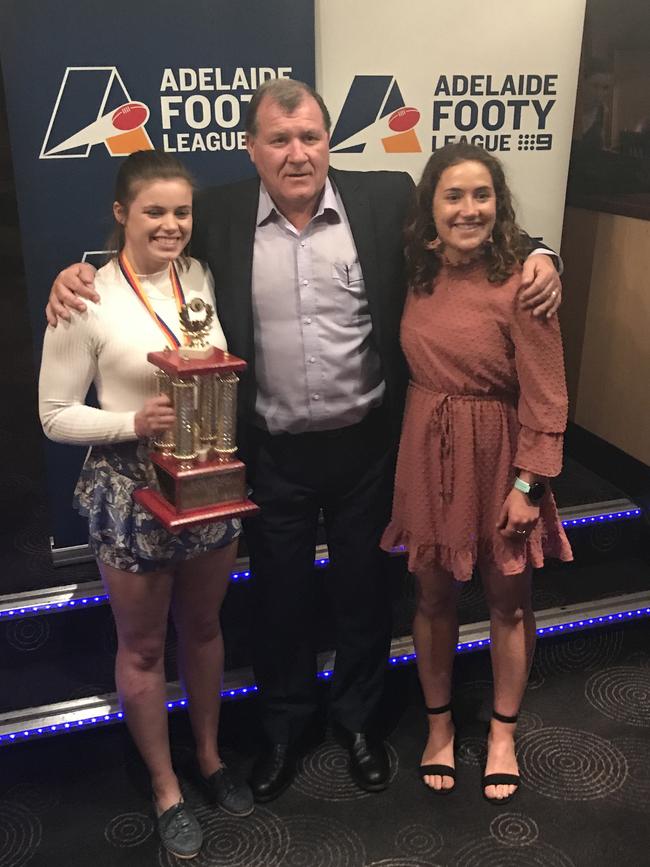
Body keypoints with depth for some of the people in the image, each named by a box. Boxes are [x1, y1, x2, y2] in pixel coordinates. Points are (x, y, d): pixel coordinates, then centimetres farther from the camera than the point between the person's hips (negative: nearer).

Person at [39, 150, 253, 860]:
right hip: (130, 491, -4)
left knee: (203, 628, 21)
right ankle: (165, 788, 36)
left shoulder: (203, 278, -1)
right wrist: (134, 423, -25)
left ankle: (209, 755, 45)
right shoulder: (87, 299, -14)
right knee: (142, 646, 14)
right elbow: (56, 415, -10)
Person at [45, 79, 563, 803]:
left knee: (363, 586, 18)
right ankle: (284, 723, 43)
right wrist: (79, 270, -9)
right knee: (279, 593, 17)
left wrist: (535, 256, -15)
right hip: (273, 453, 0)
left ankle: (358, 715, 45)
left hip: (366, 442, 0)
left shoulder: (386, 198, -5)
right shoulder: (219, 215, -4)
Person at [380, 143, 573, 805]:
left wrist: (529, 484, -13)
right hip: (427, 454, 4)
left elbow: (545, 396, -13)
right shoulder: (417, 277, -1)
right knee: (432, 596, 15)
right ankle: (439, 725, 38)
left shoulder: (518, 284, -15)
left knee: (507, 601, 13)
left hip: (498, 458, -3)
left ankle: (502, 736, 36)